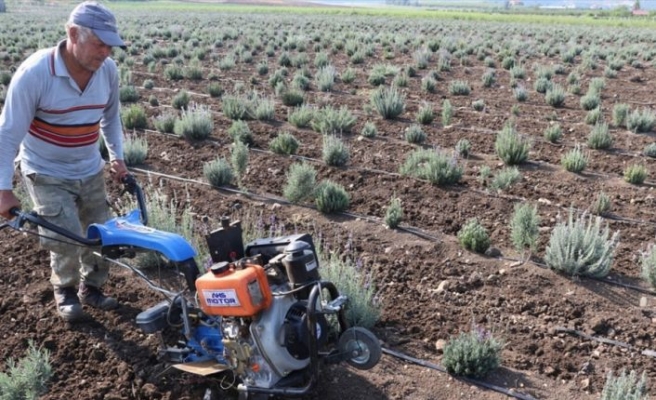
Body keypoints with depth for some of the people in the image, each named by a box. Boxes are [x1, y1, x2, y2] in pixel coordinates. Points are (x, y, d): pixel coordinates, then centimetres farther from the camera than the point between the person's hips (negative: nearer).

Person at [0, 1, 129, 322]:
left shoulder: (108, 71, -11)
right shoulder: (34, 73, -24)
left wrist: (117, 157, 5)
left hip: (90, 171, 5)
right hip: (46, 174, -5)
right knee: (67, 240, -13)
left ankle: (91, 288, 33)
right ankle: (65, 290, 18)